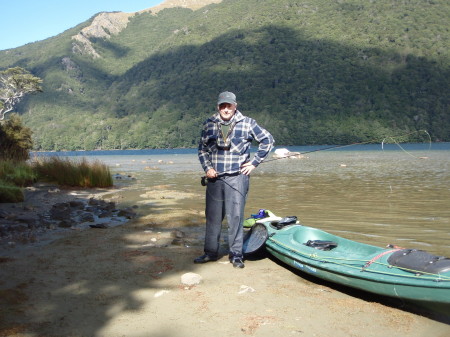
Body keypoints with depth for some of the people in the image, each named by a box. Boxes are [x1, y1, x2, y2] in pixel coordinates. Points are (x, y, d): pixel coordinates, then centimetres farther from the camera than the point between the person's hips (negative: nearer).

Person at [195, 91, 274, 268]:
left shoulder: (247, 123, -1)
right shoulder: (209, 124, 7)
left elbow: (268, 140, 6)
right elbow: (202, 149, 16)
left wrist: (254, 162, 1)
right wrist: (207, 168, 2)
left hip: (237, 178, -3)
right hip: (214, 178, 3)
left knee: (236, 217, -2)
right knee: (212, 217, 9)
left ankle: (236, 254, 11)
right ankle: (211, 252, 22)